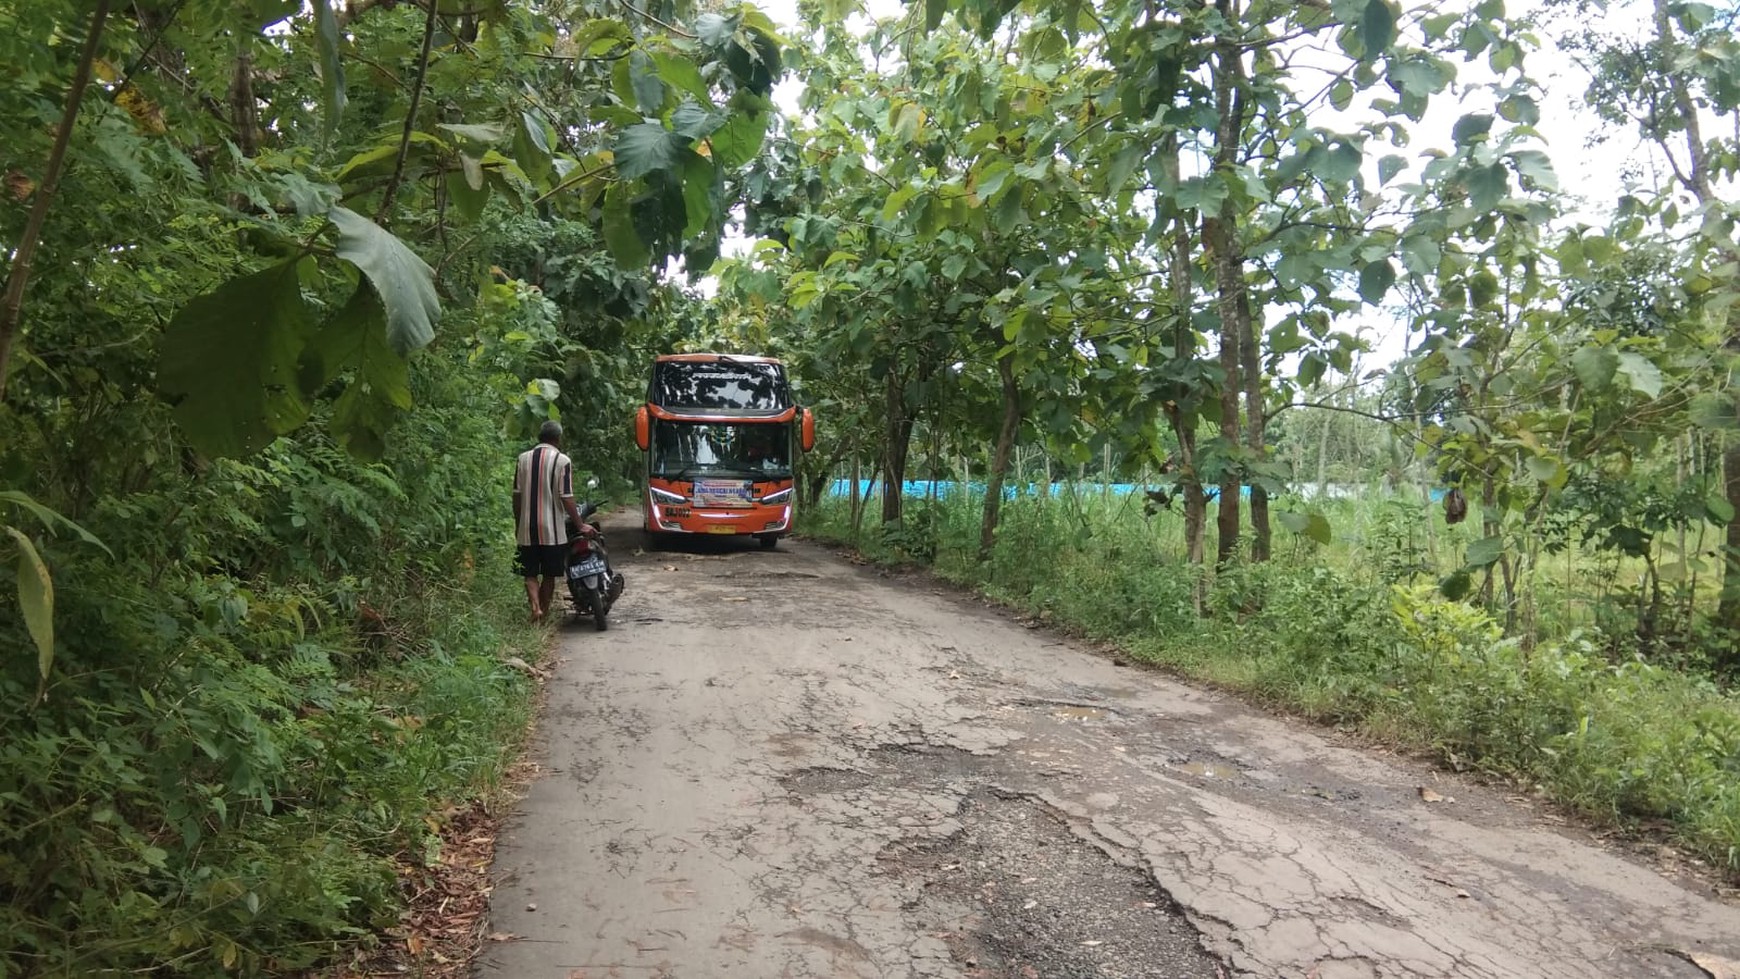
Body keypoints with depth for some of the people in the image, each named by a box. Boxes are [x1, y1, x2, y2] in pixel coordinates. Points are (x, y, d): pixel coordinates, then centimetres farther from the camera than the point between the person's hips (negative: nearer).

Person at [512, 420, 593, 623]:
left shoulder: (523, 458, 5)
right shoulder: (562, 461, -8)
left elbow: (517, 496, 7)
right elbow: (566, 498, -11)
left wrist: (518, 524, 17)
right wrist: (581, 525, -4)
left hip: (527, 529, 3)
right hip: (552, 530, -3)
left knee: (530, 573, 7)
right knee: (549, 575, 10)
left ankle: (535, 606, -14)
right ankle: (544, 613, 16)